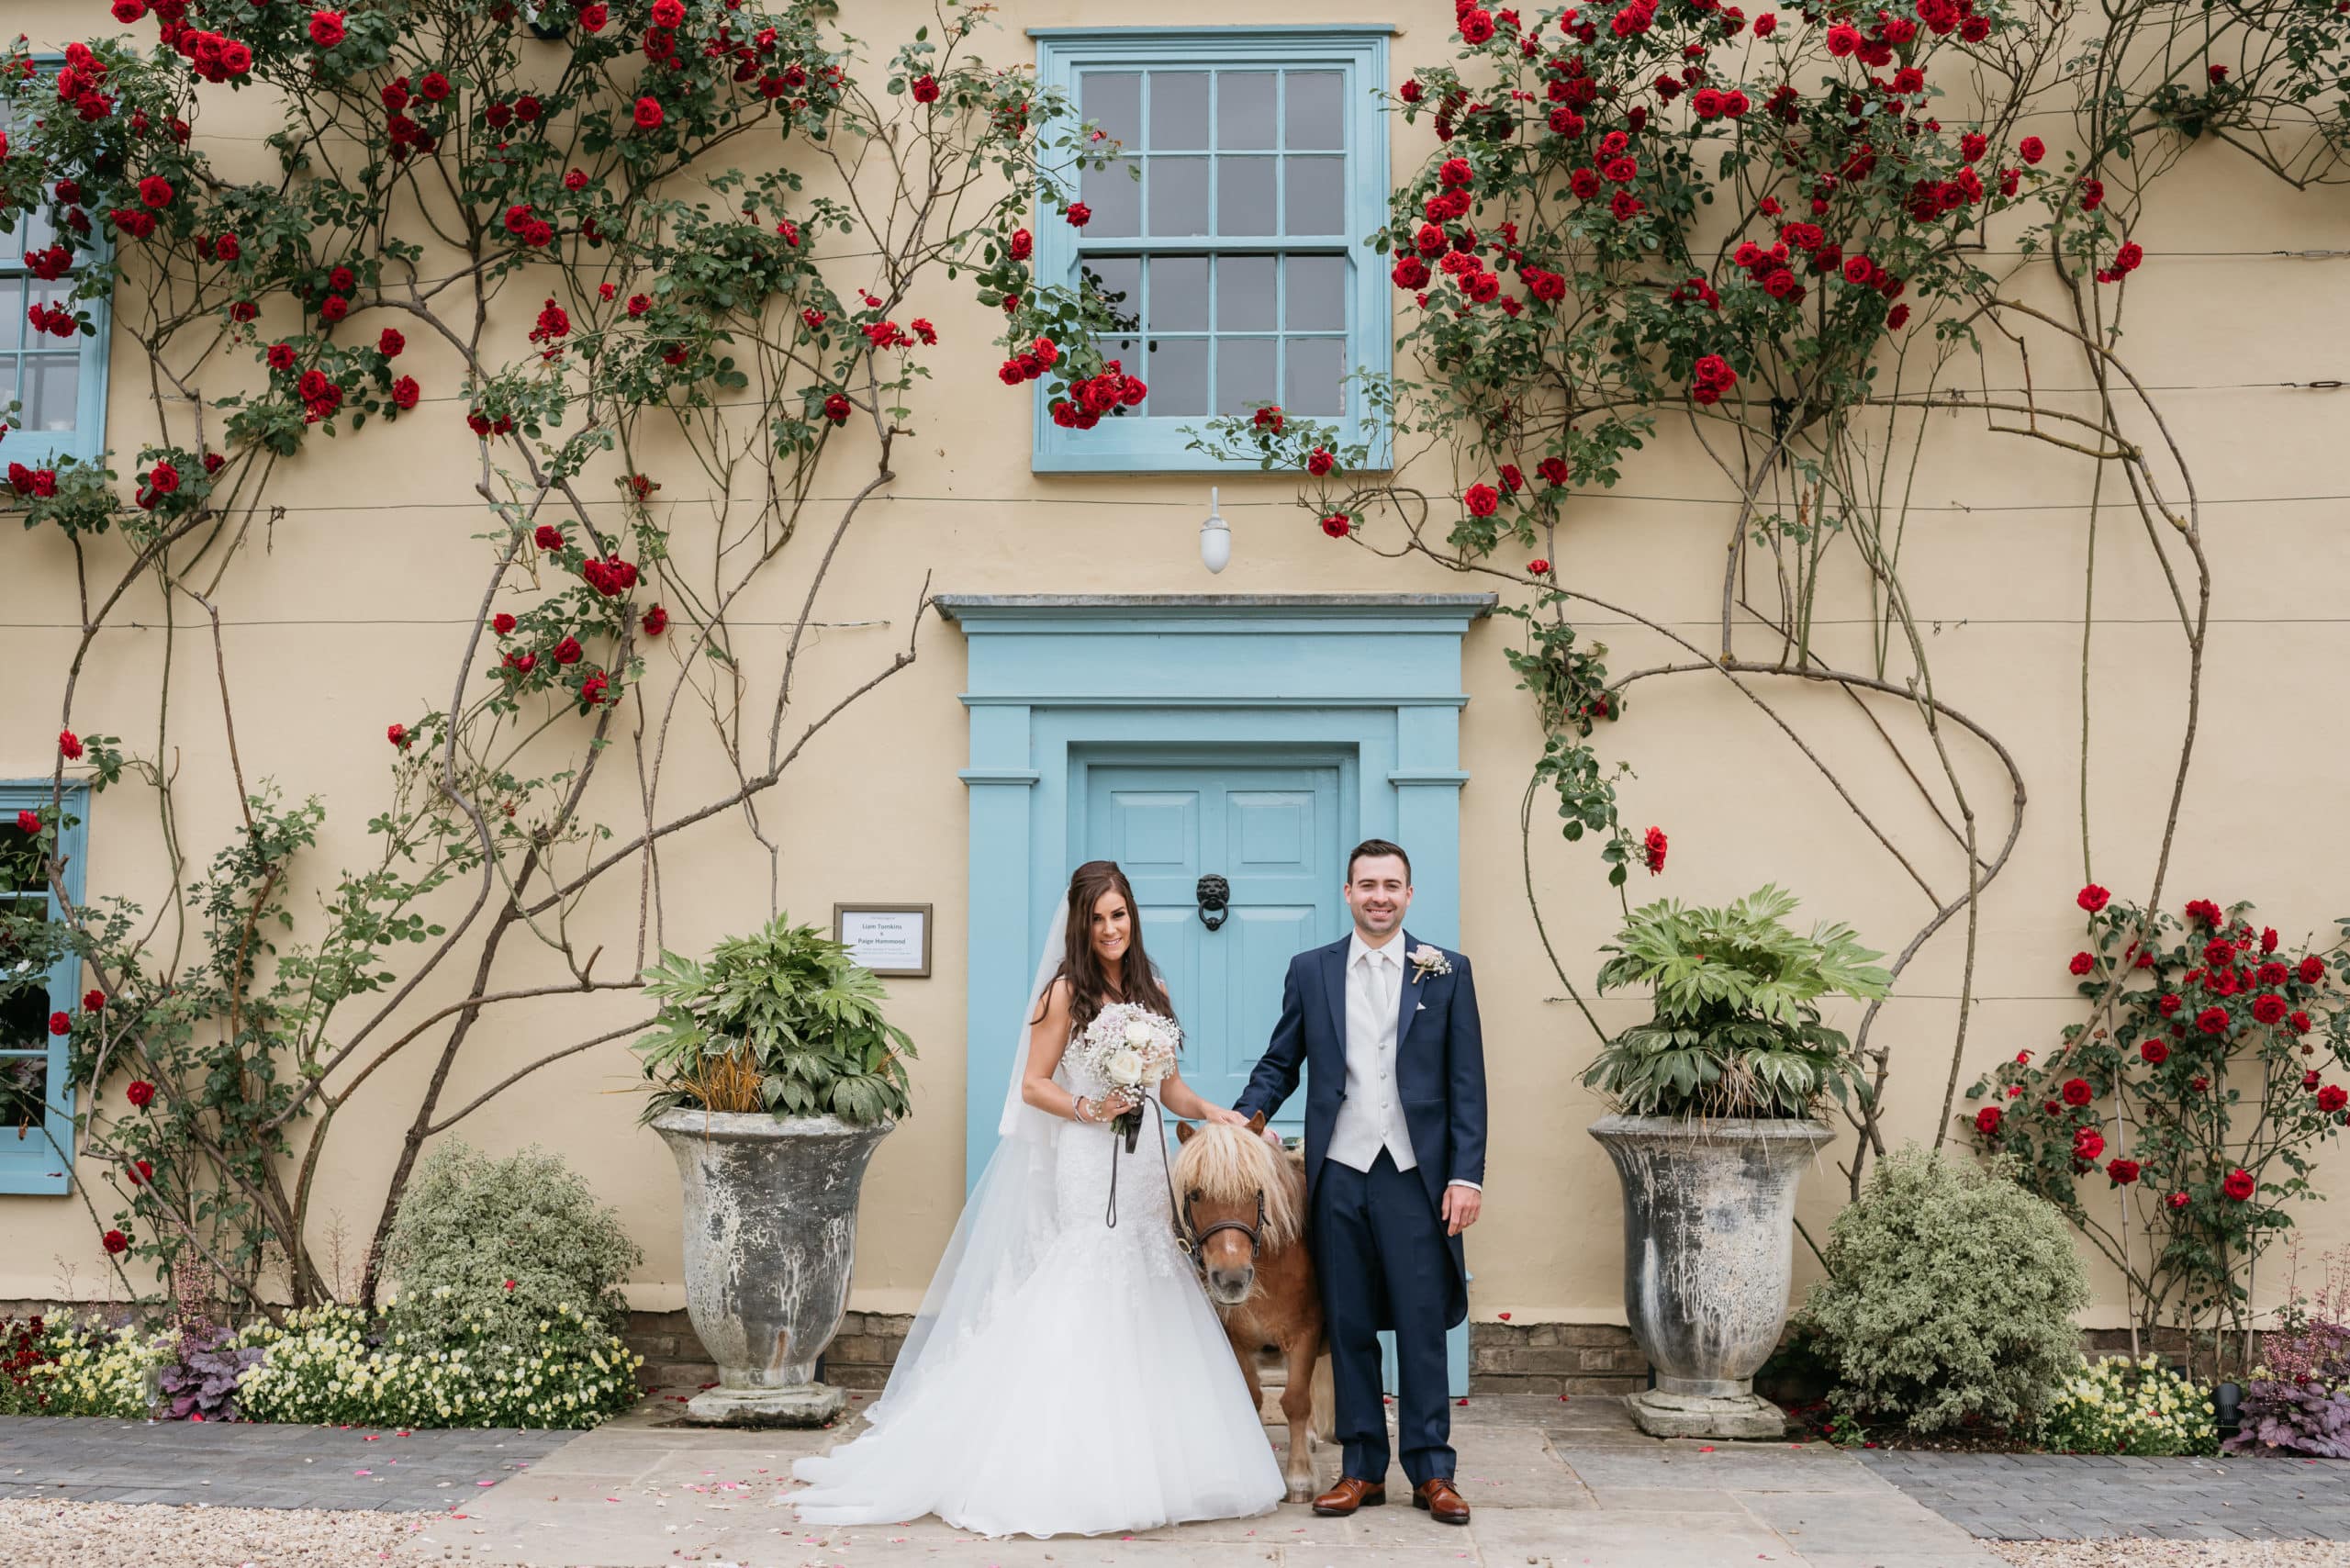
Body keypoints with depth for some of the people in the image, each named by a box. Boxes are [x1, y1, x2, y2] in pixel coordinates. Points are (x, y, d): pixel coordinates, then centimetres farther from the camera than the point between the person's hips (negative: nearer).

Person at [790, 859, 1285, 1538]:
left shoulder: (1151, 990, 11)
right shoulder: (1066, 991, -4)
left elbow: (1167, 1082, 14)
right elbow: (1033, 1084, -4)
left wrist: (1209, 1111, -3)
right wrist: (1089, 1109, -18)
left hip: (1142, 1171, 6)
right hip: (1082, 1176, -5)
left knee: (1143, 1319, 6)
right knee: (1078, 1316, -6)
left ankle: (1144, 1467, 14)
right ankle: (1068, 1473, 1)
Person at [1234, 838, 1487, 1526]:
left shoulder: (1447, 972, 3)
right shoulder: (1310, 971, 8)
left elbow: (1467, 1082, 1)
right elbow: (1280, 1063, 10)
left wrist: (1467, 1174, -6)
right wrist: (1243, 1119, -8)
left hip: (1415, 1176, -2)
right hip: (1338, 1174, 2)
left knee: (1422, 1328, 3)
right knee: (1348, 1328, 8)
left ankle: (1432, 1471, 13)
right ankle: (1362, 1469, 17)